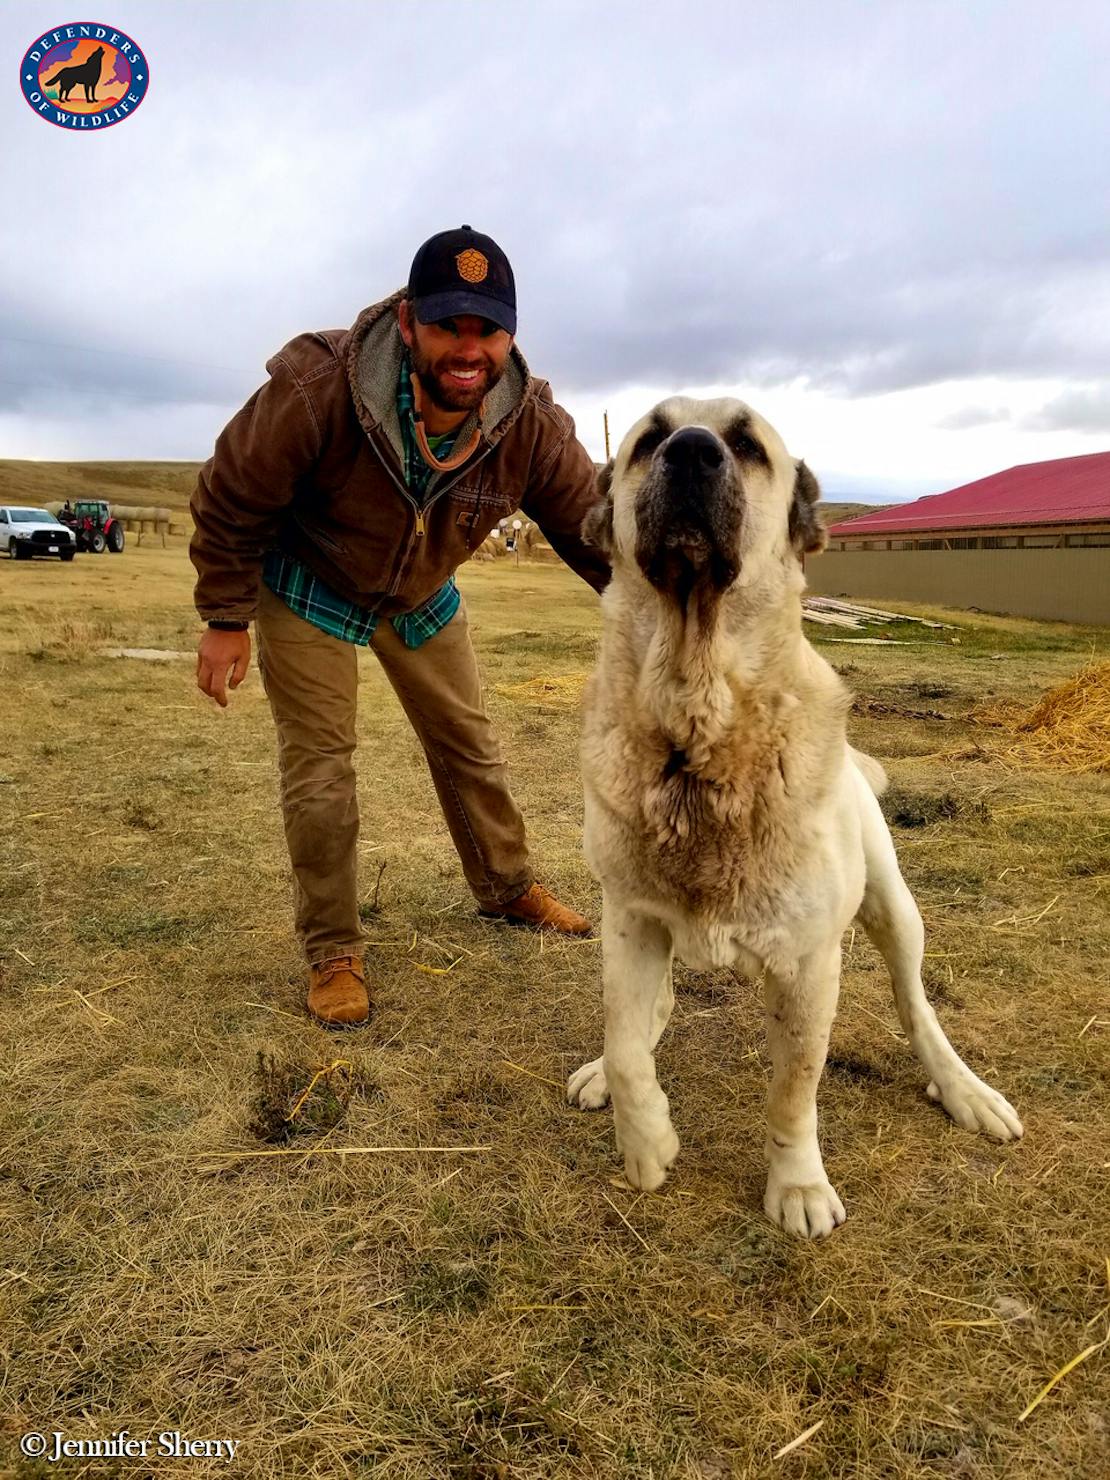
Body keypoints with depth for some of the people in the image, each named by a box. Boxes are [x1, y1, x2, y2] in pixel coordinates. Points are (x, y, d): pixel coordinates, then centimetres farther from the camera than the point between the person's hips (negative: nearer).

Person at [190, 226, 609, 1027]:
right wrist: (226, 619, -14)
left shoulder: (533, 425, -24)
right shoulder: (315, 390, -34)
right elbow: (228, 501, -20)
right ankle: (333, 951, 12)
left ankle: (508, 886, 35)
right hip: (307, 590, -3)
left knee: (471, 744, 12)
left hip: (423, 596, 4)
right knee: (319, 767, -5)